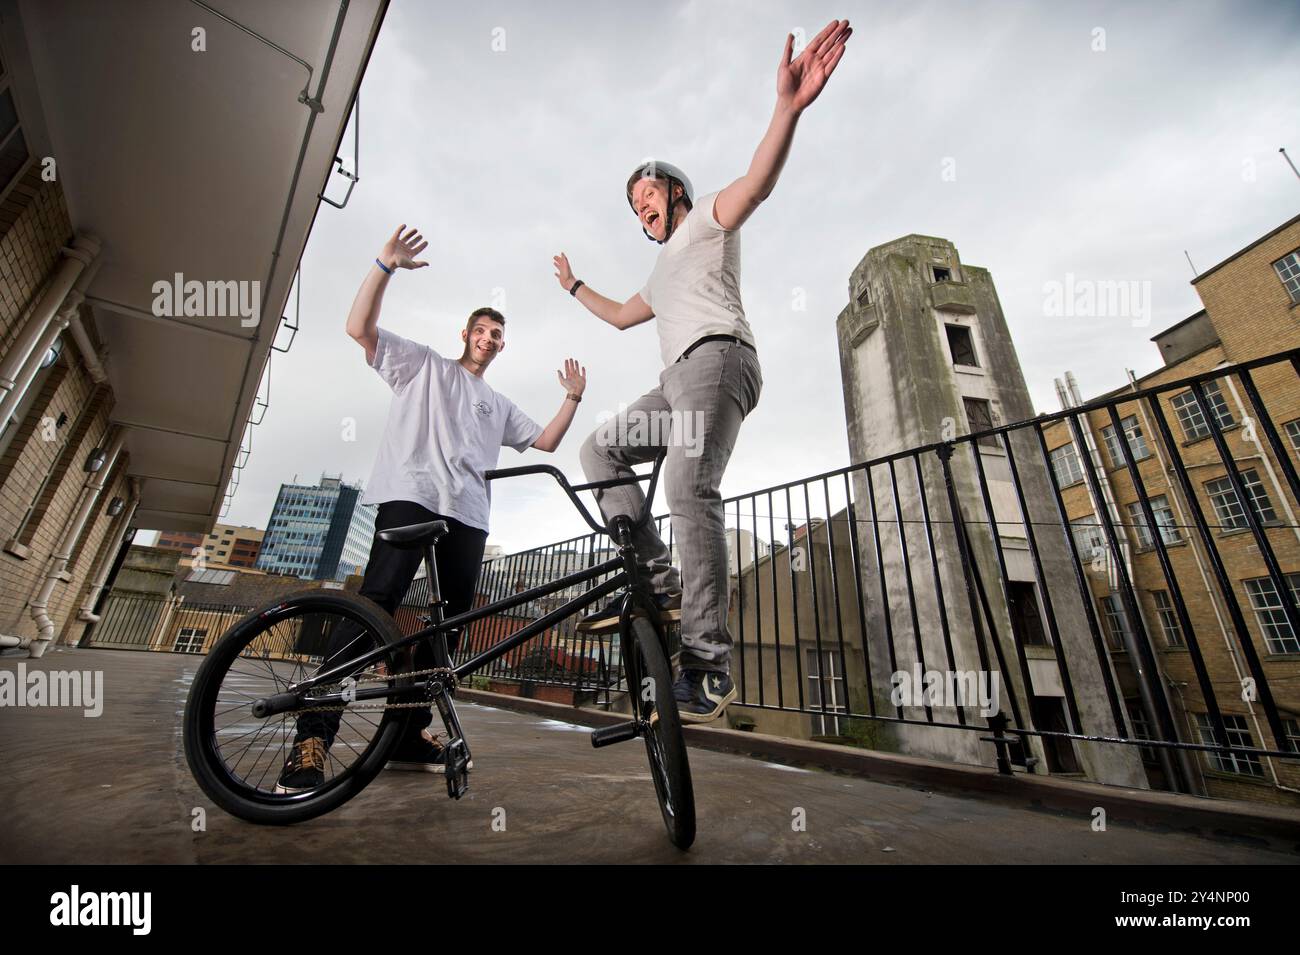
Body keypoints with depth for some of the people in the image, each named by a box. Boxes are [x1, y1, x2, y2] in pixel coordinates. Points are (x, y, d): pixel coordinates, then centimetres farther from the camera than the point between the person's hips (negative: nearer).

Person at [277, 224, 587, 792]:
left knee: (450, 621, 2)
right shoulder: (424, 365, 18)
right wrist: (386, 265, -2)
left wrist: (573, 398, 16)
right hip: (411, 494, -5)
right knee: (376, 603, -20)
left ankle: (408, 735, 12)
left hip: (467, 514, 5)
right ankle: (312, 736, -14)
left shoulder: (499, 405, 30)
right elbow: (359, 328, 6)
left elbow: (546, 442, 24)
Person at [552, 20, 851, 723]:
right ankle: (657, 578, -11)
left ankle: (708, 662, -24)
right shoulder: (662, 274, 38)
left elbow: (754, 185, -4)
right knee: (600, 449, -1)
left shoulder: (707, 221, 16)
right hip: (678, 382, 9)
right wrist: (573, 286, 55)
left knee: (690, 490, -26)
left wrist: (787, 106, -21)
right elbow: (619, 315, 47)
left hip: (717, 358, -9)